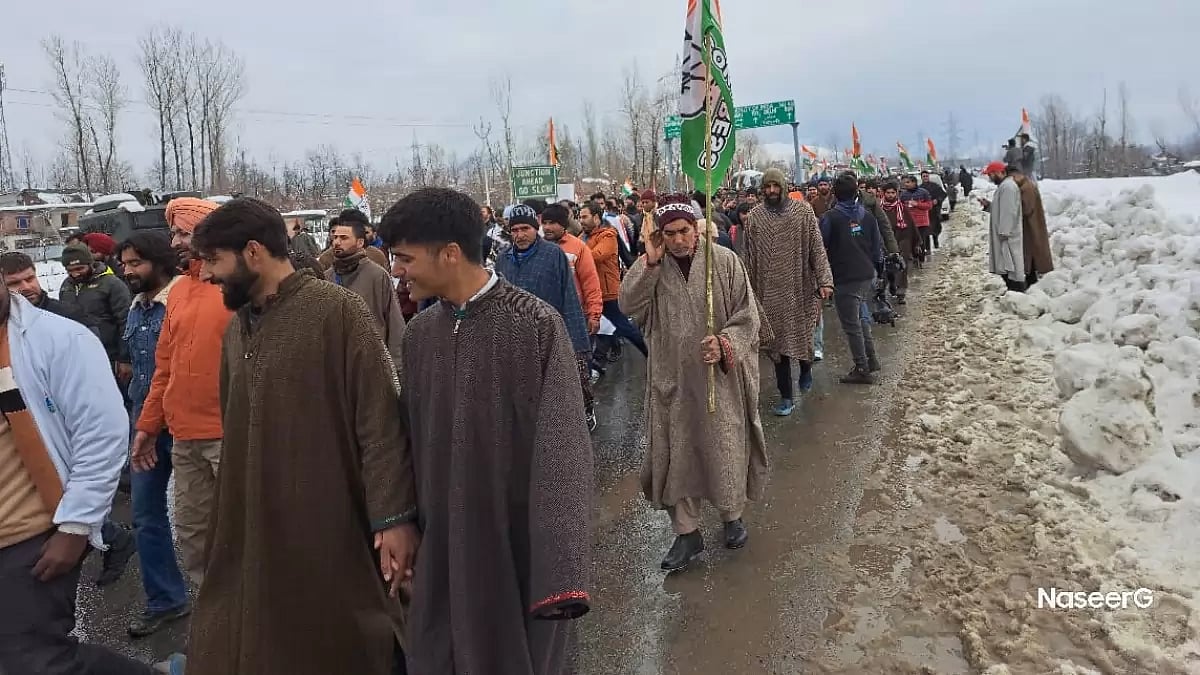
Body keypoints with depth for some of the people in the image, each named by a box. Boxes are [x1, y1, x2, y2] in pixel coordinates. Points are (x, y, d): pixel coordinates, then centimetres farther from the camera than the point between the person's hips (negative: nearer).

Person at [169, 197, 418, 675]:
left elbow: (380, 421, -14)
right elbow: (234, 431, 17)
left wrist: (393, 517, -17)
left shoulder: (338, 311, -11)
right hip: (250, 536, 7)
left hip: (331, 532, -7)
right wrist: (223, 521, 18)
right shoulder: (235, 329, 11)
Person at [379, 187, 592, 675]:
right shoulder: (419, 334, 2)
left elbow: (561, 448, -17)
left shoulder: (536, 326, -16)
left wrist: (561, 570, -20)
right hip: (442, 547, 5)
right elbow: (411, 439, 10)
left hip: (519, 545, -5)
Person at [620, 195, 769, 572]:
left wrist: (725, 343, -22)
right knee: (676, 453, 7)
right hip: (672, 379, 2)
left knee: (725, 449, 11)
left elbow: (747, 315, -5)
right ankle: (687, 533, 21)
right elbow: (629, 305, -13)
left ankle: (732, 516, 36)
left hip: (720, 378, -1)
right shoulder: (653, 266, 0)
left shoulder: (724, 261, -6)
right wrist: (649, 262, -22)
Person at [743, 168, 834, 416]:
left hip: (801, 288, -1)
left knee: (803, 335, 9)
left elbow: (817, 248, -3)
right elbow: (750, 257, 5)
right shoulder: (754, 217, 2)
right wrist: (751, 290, 4)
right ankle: (786, 396, 13)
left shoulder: (803, 210, -1)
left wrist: (824, 279, -13)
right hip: (770, 291, 1)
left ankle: (806, 369, 42)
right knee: (778, 342, 3)